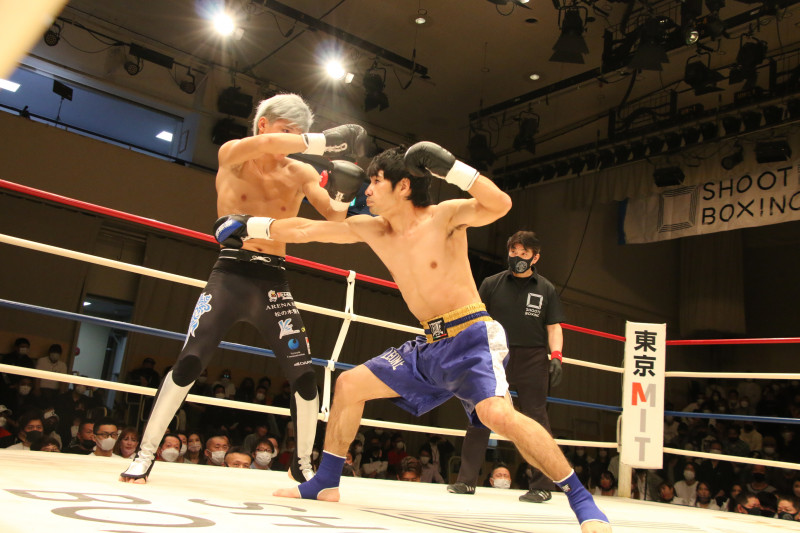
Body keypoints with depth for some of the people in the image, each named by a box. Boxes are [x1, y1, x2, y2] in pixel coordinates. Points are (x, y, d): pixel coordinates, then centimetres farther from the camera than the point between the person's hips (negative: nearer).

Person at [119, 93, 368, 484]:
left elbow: (336, 217, 5)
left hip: (274, 282, 3)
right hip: (230, 275, -2)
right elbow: (265, 144, -19)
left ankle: (303, 463, 18)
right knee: (189, 363, -12)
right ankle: (145, 455, 7)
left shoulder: (301, 174, 10)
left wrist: (345, 197, -17)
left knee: (304, 377, -3)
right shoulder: (231, 155, 3)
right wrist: (327, 141, -24)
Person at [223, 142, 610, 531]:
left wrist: (451, 168, -32)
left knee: (497, 413, -32)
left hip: (472, 340, -7)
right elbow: (306, 230, 10)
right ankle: (325, 483, 23)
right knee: (349, 384, 8)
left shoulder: (444, 216, -12)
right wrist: (250, 226, 13)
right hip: (430, 346, 7)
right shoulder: (371, 229, 5)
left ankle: (582, 501, -16)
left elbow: (500, 205, -28)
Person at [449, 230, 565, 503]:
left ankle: (541, 486, 9)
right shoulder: (491, 284, 8)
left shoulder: (546, 289, 8)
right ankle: (467, 480, 10)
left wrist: (556, 356, -5)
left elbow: (554, 327, 8)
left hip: (533, 360, -1)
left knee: (536, 420, -1)